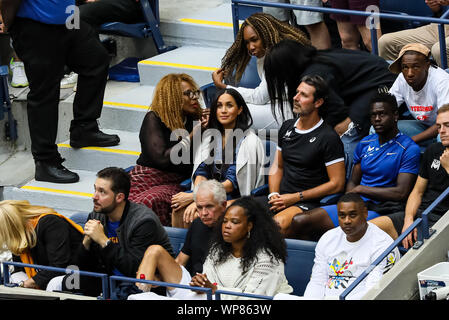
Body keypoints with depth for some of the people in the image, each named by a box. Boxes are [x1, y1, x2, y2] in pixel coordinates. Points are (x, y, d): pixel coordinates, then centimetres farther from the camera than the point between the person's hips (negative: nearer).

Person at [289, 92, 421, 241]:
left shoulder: (409, 149, -5)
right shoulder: (365, 143, 16)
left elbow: (401, 193, -13)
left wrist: (361, 189, -8)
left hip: (378, 211, -7)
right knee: (299, 221, -10)